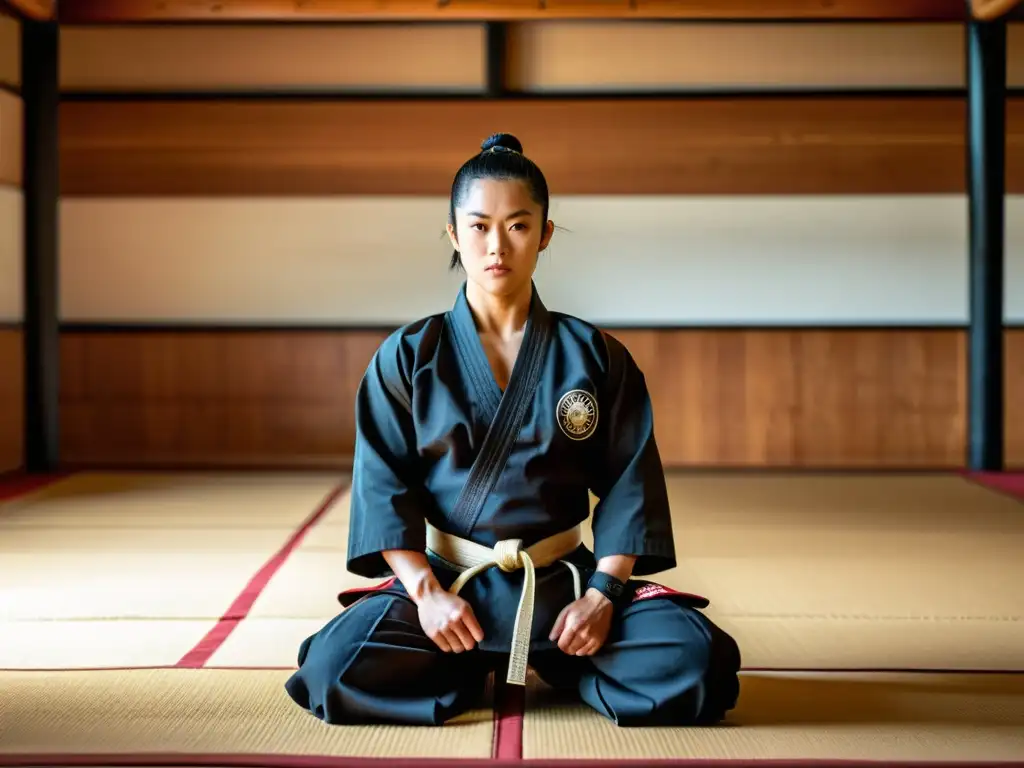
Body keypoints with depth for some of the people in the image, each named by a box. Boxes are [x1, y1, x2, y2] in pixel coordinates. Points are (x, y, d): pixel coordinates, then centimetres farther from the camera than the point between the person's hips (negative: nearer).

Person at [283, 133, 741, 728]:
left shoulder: (594, 356, 3)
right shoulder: (409, 356, 2)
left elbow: (628, 483, 1)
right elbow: (384, 483, -2)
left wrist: (602, 594, -10)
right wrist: (425, 590, -13)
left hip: (562, 582, 0)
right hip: (443, 581, 0)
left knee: (695, 660, -23)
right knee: (336, 669, -26)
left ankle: (558, 667, 6)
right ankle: (480, 672, 2)